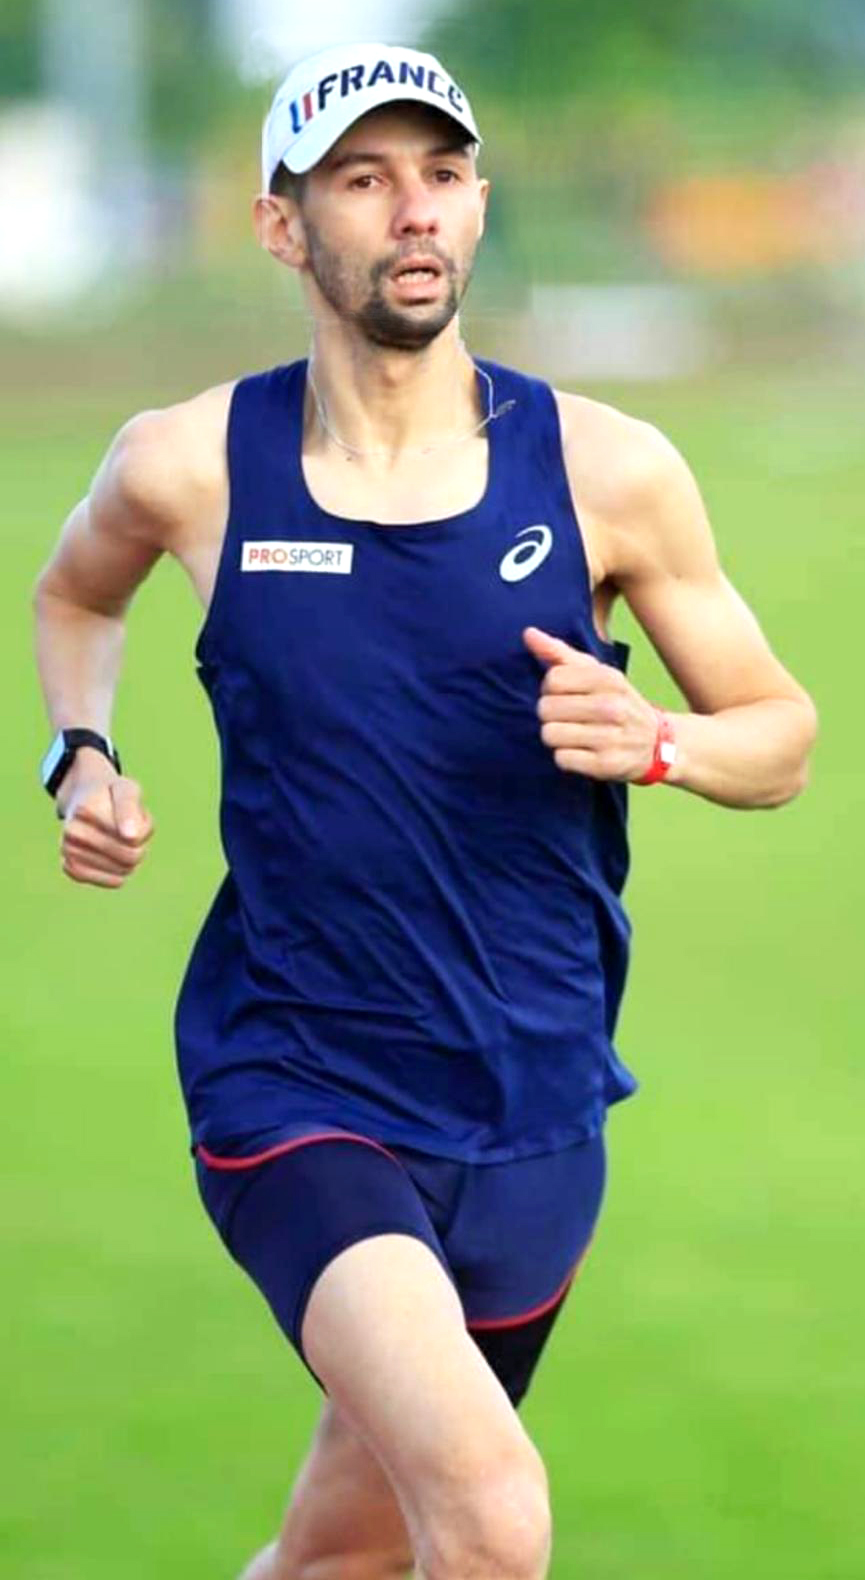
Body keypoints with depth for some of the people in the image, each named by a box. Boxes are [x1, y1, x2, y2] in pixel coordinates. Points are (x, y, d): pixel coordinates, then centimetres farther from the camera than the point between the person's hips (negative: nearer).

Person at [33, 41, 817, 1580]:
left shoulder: (606, 471, -3)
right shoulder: (189, 467, -3)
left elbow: (782, 738, 6)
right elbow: (75, 593, 21)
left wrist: (654, 741, -15)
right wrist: (81, 758, 2)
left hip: (531, 1113, 3)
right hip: (291, 1090, -3)